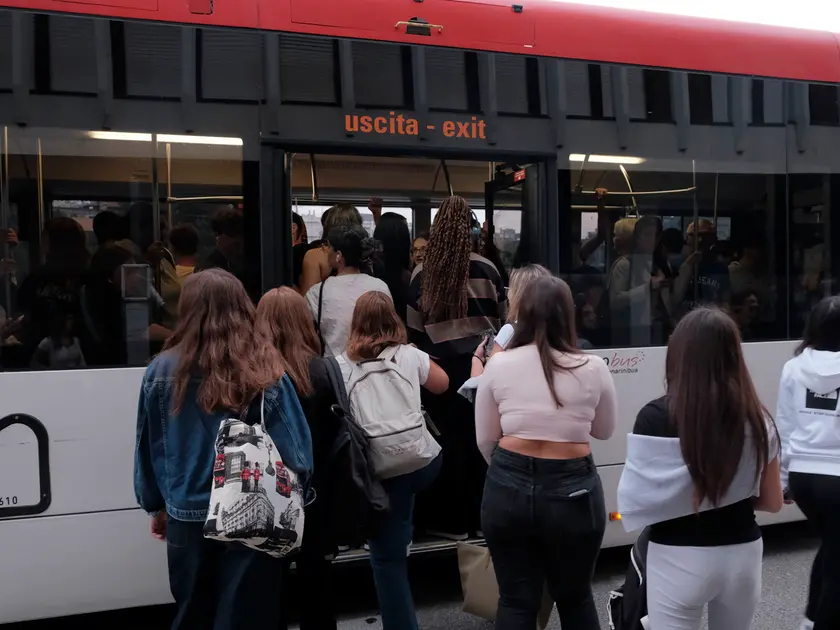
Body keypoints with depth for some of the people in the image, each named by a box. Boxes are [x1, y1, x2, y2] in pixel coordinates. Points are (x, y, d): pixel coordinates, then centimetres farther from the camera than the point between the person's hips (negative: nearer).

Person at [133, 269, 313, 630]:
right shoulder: (266, 373, -13)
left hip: (187, 518, 3)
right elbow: (294, 452, -12)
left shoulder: (161, 373, -6)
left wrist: (156, 506, 16)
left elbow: (147, 451, 3)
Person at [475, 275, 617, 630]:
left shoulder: (498, 365, -2)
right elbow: (604, 431, 13)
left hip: (509, 486, 0)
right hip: (573, 488, 0)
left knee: (516, 601, 10)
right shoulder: (593, 369, -4)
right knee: (575, 599, 19)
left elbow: (485, 441, 6)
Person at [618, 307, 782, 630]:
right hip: (742, 554, 4)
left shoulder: (656, 417, -17)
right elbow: (773, 502, 5)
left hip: (679, 559, -4)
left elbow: (636, 500, -14)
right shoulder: (757, 418, -5)